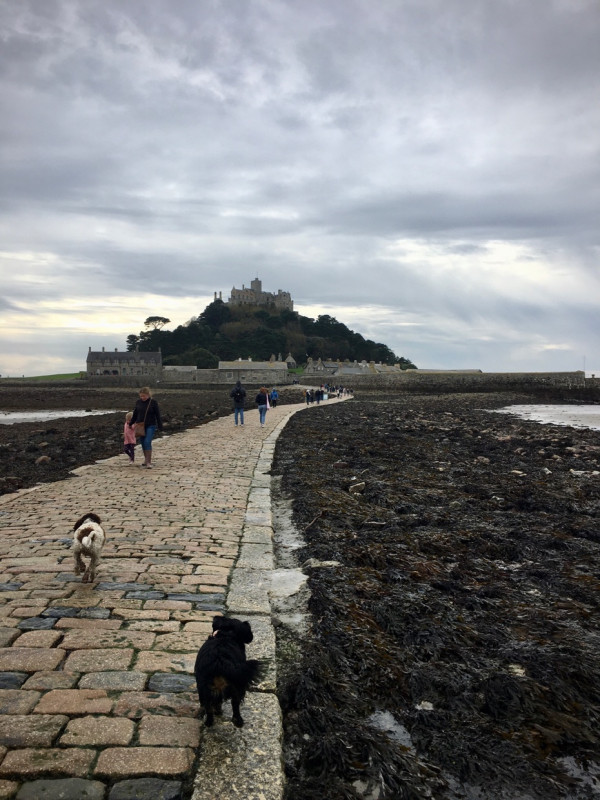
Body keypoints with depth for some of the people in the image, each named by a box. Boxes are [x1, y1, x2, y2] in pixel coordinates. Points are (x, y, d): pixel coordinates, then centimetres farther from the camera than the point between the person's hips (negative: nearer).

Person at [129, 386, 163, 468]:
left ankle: (148, 462, -11)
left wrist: (160, 426, -6)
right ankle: (146, 459, 27)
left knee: (147, 442, -15)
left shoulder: (153, 402, -7)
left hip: (151, 426, -5)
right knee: (142, 443, 10)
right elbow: (135, 414, 16)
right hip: (140, 426, 5)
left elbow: (158, 415, -4)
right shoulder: (138, 402, 4)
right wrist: (131, 423, 17)